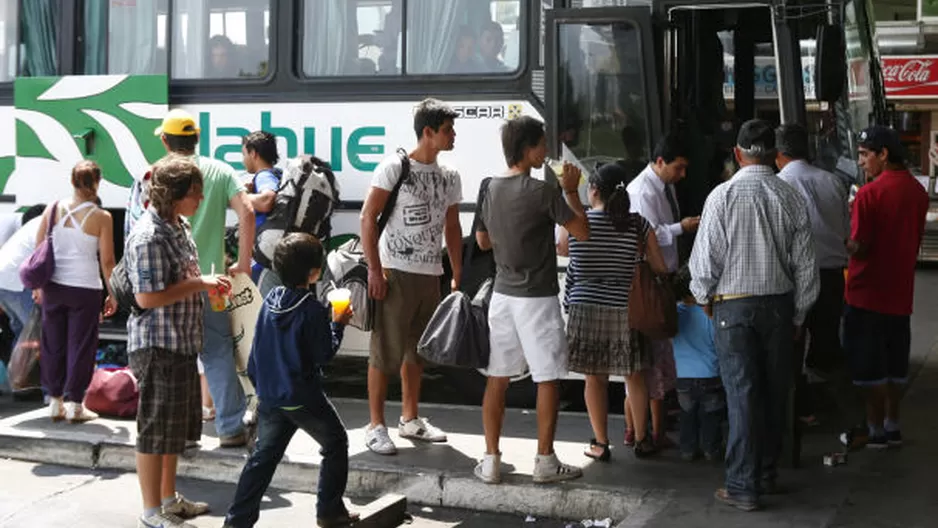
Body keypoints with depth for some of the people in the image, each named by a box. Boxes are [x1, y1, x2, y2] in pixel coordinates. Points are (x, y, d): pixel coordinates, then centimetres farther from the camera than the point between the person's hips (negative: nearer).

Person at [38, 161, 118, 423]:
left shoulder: (53, 209, 1)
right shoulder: (101, 217, -9)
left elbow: (38, 250, 5)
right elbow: (107, 260, -7)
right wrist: (113, 293, 4)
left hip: (54, 285, 4)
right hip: (85, 288, -4)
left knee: (53, 344, 14)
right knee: (81, 346, 6)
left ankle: (55, 401, 22)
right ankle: (74, 404, 10)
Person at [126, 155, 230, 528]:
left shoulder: (178, 225, 10)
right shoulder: (149, 237, -21)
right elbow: (148, 296, -25)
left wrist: (206, 282, 7)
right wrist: (199, 284, -20)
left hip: (182, 342, 10)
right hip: (158, 346, -10)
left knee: (177, 426, 19)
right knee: (157, 428, 1)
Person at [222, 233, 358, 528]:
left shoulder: (270, 301, 3)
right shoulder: (313, 310, -17)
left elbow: (256, 351, 11)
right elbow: (324, 355, -12)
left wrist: (259, 383, 22)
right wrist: (338, 325, 1)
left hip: (270, 396, 6)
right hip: (303, 398, -6)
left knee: (264, 455, 12)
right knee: (335, 444, 13)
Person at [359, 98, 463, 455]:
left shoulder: (450, 177, 10)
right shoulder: (394, 167, -7)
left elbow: (452, 228, 17)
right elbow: (368, 218, -9)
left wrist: (458, 276, 13)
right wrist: (374, 270, -15)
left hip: (430, 274, 6)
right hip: (396, 272, -6)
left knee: (418, 350, 15)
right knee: (386, 350, -3)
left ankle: (410, 419, 28)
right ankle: (376, 426, 6)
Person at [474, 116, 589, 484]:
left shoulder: (492, 189, 5)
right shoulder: (543, 192, -14)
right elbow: (582, 232, -8)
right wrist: (571, 191, 2)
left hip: (503, 294, 6)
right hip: (537, 297, -6)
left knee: (497, 378, 9)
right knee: (548, 379, 4)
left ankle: (491, 460, 11)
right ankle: (545, 461, 9)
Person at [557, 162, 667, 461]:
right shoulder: (638, 225, -5)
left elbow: (562, 250, 14)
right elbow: (660, 269, -2)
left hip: (585, 309, 0)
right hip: (626, 310, 1)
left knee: (594, 377, 10)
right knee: (635, 377, 16)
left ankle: (601, 443, 14)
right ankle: (641, 439, 23)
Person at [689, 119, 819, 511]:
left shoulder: (723, 196, -11)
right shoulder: (792, 199, -2)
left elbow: (706, 258, -9)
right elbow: (805, 265, 2)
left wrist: (704, 297, 9)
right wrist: (797, 316, 13)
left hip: (734, 306, -3)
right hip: (780, 304, 3)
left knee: (742, 394, 0)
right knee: (774, 392, 14)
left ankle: (743, 486, 3)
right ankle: (767, 475, 26)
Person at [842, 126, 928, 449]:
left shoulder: (870, 193, -17)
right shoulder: (918, 191, 5)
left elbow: (859, 248, -19)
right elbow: (915, 241, 12)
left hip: (868, 292, -7)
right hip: (901, 292, 7)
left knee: (869, 365, 2)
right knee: (896, 363, 15)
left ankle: (875, 430, 7)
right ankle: (892, 426, 23)